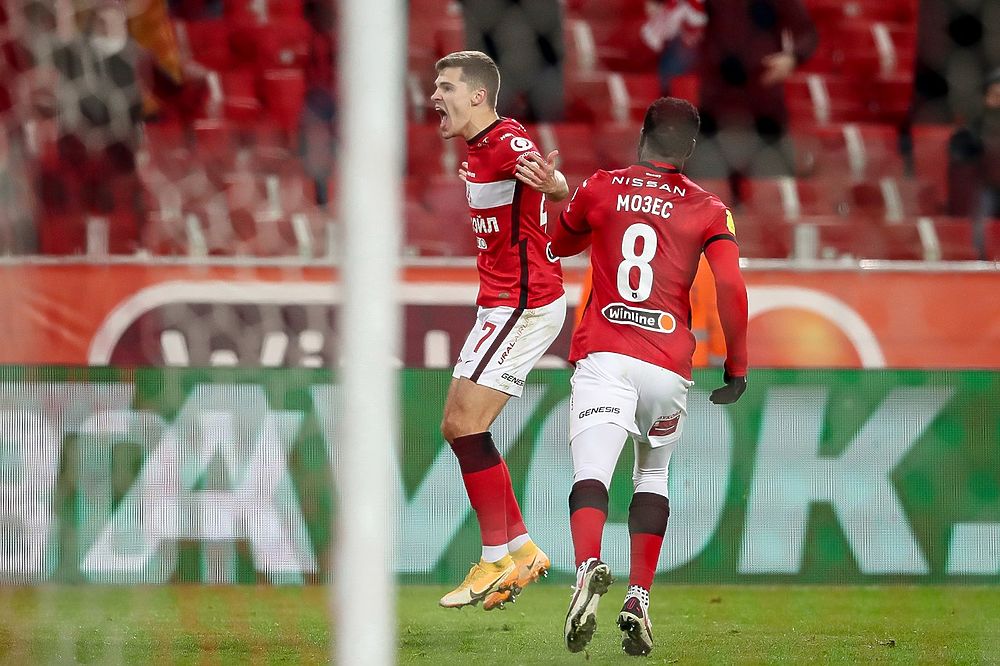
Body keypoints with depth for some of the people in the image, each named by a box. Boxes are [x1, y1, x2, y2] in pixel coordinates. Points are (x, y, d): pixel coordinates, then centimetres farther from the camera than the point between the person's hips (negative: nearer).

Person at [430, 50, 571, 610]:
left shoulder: (508, 143, -19)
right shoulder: (478, 149, 11)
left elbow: (560, 189, -40)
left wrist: (554, 184, -60)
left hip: (524, 304, -10)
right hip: (503, 303, 10)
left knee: (466, 425, -12)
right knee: (458, 427, 12)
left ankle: (497, 561, -5)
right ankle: (521, 548, 17)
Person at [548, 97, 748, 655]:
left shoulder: (600, 189, 10)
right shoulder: (709, 210, 7)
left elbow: (560, 244, 29)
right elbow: (731, 288, -5)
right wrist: (737, 365, 5)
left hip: (603, 358, -1)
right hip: (668, 367, 1)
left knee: (591, 476, -12)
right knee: (653, 476, 22)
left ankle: (589, 567, -43)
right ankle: (639, 600, 10)